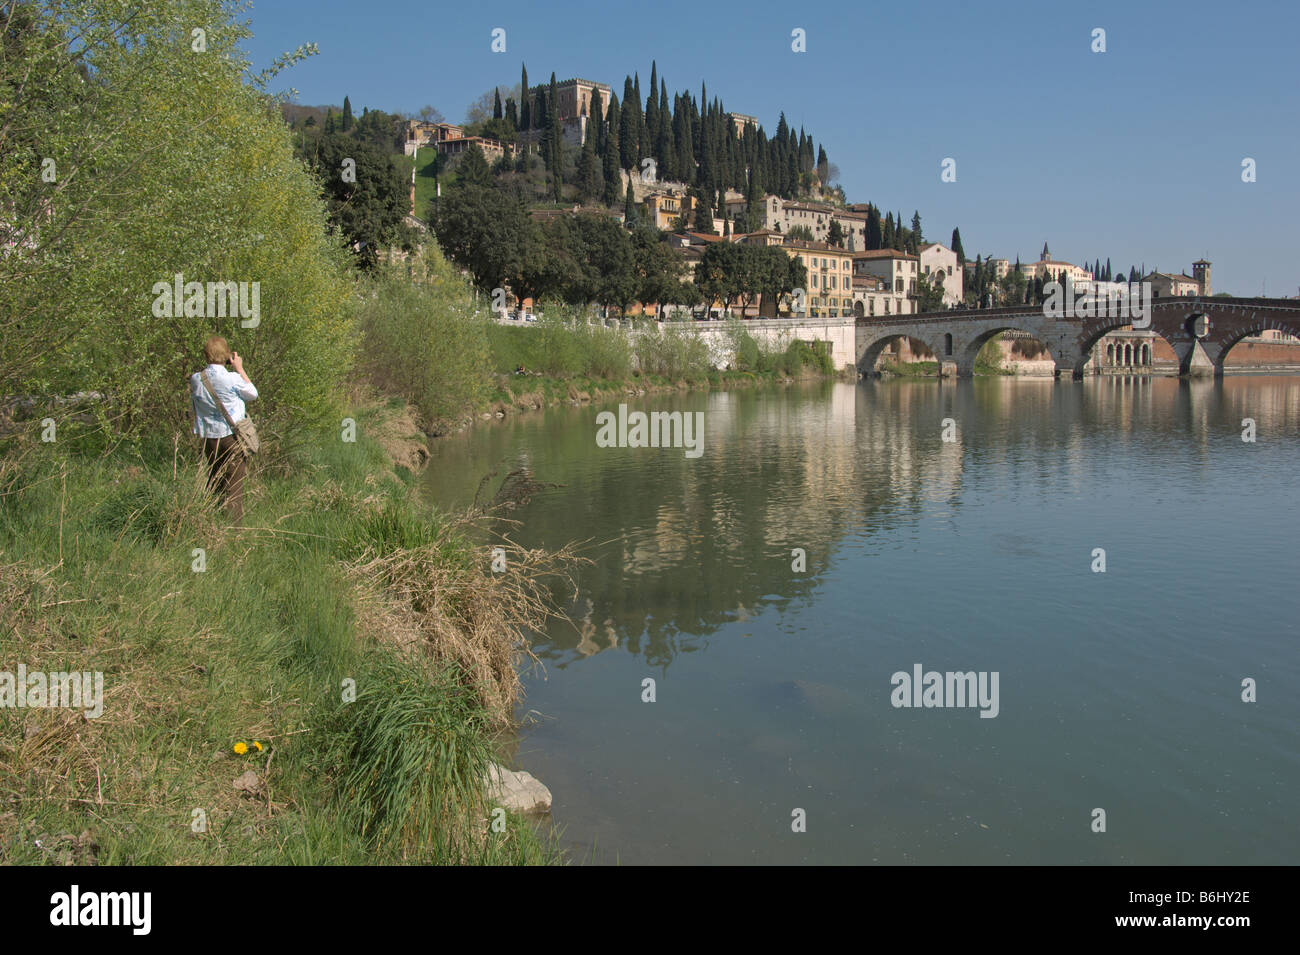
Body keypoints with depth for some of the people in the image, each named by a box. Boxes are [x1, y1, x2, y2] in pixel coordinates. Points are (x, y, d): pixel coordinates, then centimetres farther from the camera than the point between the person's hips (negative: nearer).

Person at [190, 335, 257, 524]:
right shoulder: (232, 379, -16)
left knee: (213, 482, 17)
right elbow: (253, 394, 3)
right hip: (233, 436, -4)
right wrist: (239, 368, 6)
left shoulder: (196, 379, -3)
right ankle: (233, 526, 0)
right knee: (235, 483, 1)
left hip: (208, 436, 4)